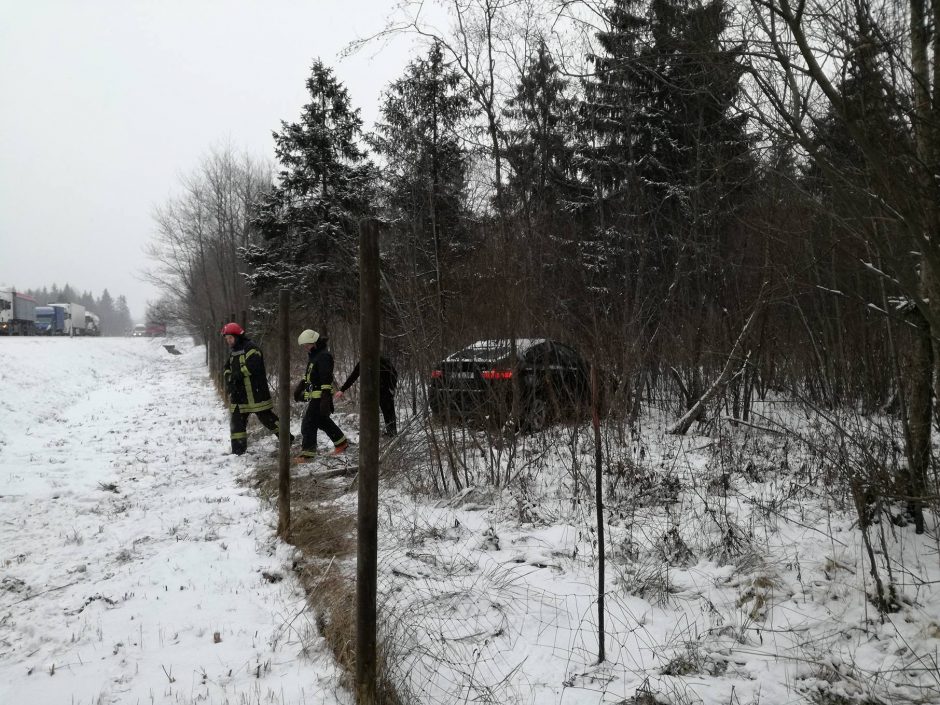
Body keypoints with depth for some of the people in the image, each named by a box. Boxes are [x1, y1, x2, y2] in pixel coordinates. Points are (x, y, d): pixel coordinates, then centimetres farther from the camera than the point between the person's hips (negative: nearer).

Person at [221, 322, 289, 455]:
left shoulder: (249, 347, -11)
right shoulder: (232, 351, 17)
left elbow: (253, 365, -25)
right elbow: (227, 369, 15)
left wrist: (238, 374, -24)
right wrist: (228, 375, -7)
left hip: (255, 392, -8)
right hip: (238, 393, 8)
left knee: (267, 416, 0)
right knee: (237, 420, 5)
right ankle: (238, 449, 11)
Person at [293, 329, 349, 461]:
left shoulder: (324, 356, -17)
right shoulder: (313, 355, 15)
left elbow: (326, 379, -23)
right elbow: (308, 375, 28)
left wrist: (325, 399, -26)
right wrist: (300, 387, 25)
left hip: (320, 396, -10)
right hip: (314, 395, 10)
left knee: (308, 424, -9)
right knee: (323, 421, 19)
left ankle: (307, 453, -5)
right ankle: (341, 443, 31)